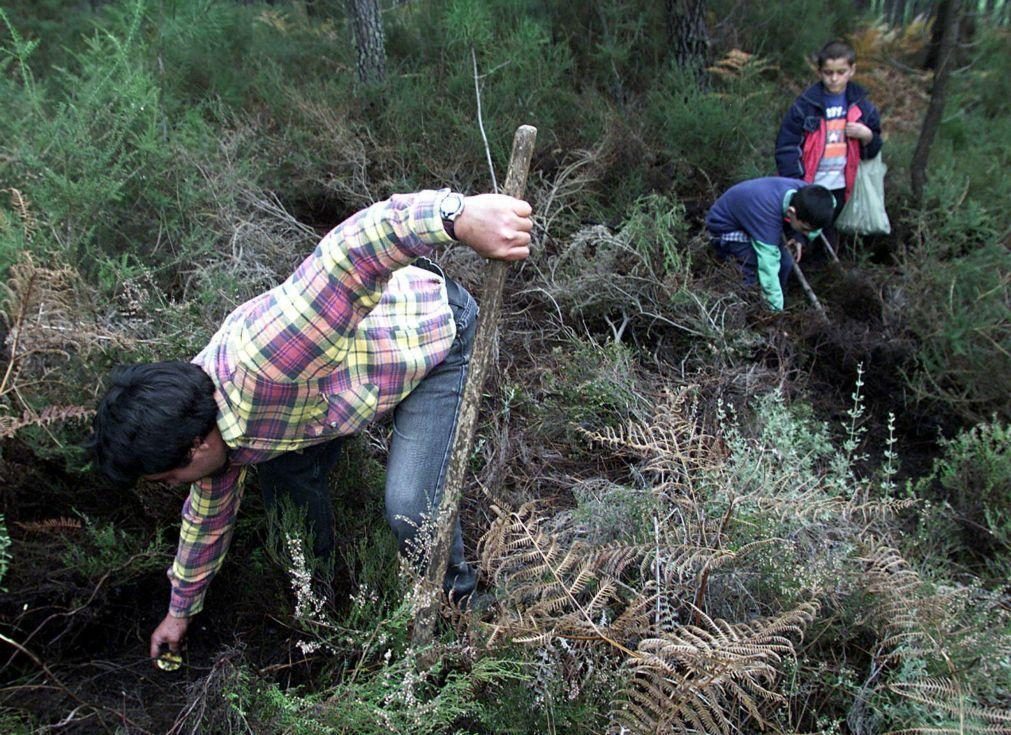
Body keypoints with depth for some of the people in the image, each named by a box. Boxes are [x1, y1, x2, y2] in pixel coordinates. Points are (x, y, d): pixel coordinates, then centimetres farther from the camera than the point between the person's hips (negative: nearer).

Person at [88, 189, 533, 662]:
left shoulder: (259, 359, -39)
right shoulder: (204, 416, -7)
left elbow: (356, 249, -52)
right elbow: (208, 515, 11)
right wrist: (181, 611, 25)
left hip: (438, 328, -7)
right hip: (361, 338, 8)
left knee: (410, 506, -17)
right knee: (282, 472, 4)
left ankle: (454, 593, 15)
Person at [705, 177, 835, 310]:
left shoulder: (804, 193, -22)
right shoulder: (767, 212, -42)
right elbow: (768, 267, -39)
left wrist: (799, 236, -14)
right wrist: (777, 311, -36)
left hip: (751, 220, 7)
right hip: (725, 228, -7)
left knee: (785, 262, -5)